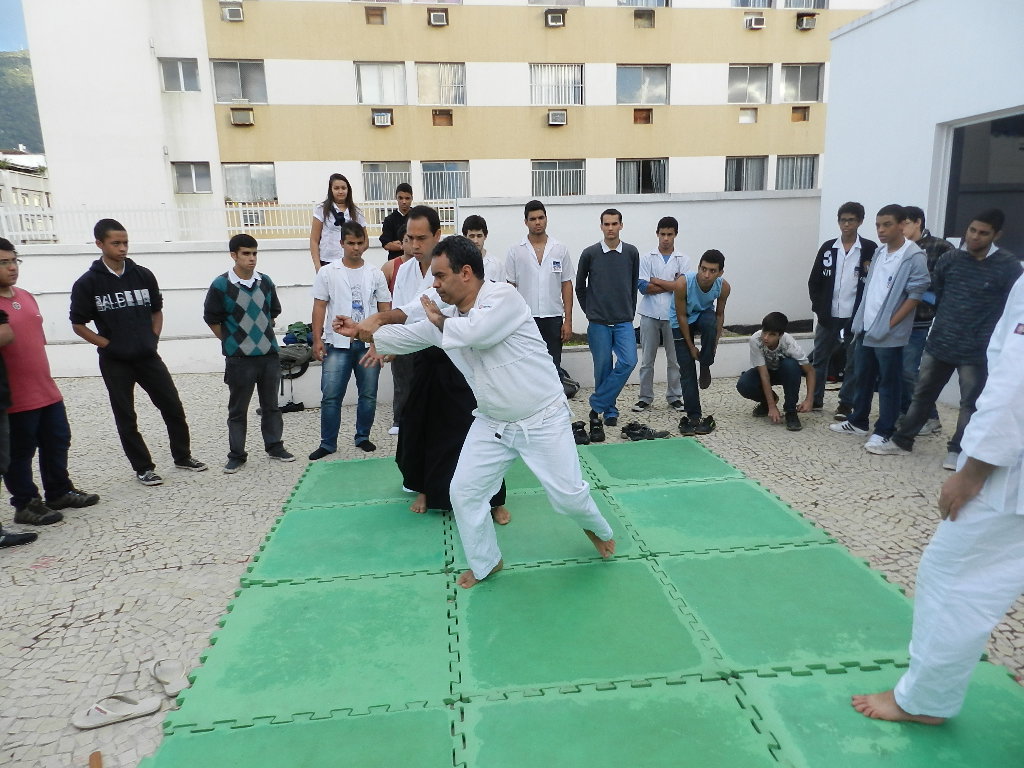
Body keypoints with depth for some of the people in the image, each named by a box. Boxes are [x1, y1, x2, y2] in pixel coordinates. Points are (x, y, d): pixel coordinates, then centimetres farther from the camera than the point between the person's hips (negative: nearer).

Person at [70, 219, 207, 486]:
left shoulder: (143, 275, 2)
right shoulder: (87, 283, -7)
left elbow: (157, 311, 14)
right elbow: (78, 324, -3)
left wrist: (154, 338, 2)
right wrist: (108, 345, -9)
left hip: (148, 356, 3)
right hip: (115, 362, -3)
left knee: (173, 407, 5)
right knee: (126, 418, 6)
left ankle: (182, 456, 22)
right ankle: (143, 468, 19)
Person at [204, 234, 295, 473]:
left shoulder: (265, 282, 3)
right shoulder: (221, 285, -10)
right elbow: (212, 319, -2)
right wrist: (232, 342, 2)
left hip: (269, 355, 4)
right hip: (239, 359, -4)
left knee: (271, 405, 14)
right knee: (238, 409, 7)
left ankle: (274, 446, 28)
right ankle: (236, 455, 18)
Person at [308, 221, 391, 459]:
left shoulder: (375, 274, 6)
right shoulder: (328, 273, 3)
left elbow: (385, 309, 7)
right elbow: (319, 307, 3)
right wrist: (317, 339, -5)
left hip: (369, 344, 1)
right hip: (338, 344, -1)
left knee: (368, 395, 8)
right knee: (331, 396, -1)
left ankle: (362, 437, 24)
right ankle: (328, 443, 11)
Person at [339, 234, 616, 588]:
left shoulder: (504, 297, -21)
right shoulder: (448, 318, 1)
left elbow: (473, 332, -35)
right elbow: (408, 334, 14)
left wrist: (438, 320, -15)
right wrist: (363, 330, 14)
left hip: (542, 420, -6)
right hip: (492, 423, 6)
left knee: (568, 494, 1)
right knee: (464, 492, 4)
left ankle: (597, 529, 38)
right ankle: (485, 563, 27)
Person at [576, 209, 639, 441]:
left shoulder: (631, 253, 4)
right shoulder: (590, 253, -1)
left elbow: (634, 285, 13)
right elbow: (580, 286, 9)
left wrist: (630, 313, 13)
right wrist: (589, 311, 10)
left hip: (624, 321, 1)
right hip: (598, 322, -1)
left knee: (628, 362, -13)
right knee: (603, 368, 3)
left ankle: (597, 407, -2)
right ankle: (610, 410, 18)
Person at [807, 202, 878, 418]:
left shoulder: (870, 249, -2)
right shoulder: (828, 247, 5)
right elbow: (814, 281, 8)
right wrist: (819, 308, 0)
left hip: (856, 318, -3)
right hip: (828, 317, 3)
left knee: (853, 363, 4)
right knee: (819, 359, 10)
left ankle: (846, 404, 14)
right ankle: (815, 399, 23)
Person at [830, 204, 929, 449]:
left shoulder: (914, 257, -11)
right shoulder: (879, 254, 11)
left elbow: (915, 295, -13)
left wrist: (890, 324, -14)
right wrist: (860, 322, 12)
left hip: (888, 334, -7)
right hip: (865, 329, 7)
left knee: (888, 384, 3)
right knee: (863, 379, 16)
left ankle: (884, 431, 12)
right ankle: (858, 421, 29)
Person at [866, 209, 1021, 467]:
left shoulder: (1008, 266, -7)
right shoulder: (950, 259, 4)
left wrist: (994, 339, -8)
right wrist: (945, 322, 14)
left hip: (976, 350, -3)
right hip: (939, 343, 4)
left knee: (970, 403, 7)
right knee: (922, 394, 12)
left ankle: (958, 450, 21)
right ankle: (902, 441, 22)